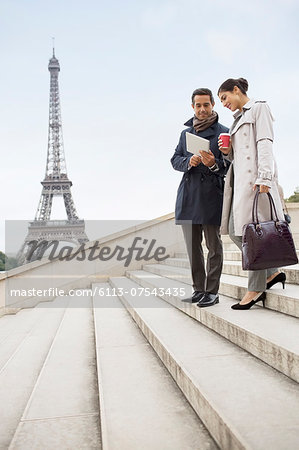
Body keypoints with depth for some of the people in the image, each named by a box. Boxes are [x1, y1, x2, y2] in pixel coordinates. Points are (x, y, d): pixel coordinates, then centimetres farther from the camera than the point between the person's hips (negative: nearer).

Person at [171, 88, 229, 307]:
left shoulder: (223, 132, 4)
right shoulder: (186, 133, 20)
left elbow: (230, 164, -1)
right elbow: (175, 160, 15)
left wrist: (214, 163, -21)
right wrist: (188, 161, -6)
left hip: (211, 195, -5)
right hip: (188, 195, 6)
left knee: (213, 245, -2)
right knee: (192, 246, 8)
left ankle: (212, 291, 5)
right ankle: (199, 289, 17)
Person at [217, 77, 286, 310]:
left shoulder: (259, 108, 3)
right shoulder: (238, 119, 27)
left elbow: (265, 144, -10)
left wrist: (263, 177, -21)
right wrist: (228, 151, 6)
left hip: (254, 175, -9)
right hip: (240, 177, 9)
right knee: (235, 230, 3)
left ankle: (256, 289, -2)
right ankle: (272, 272, 13)